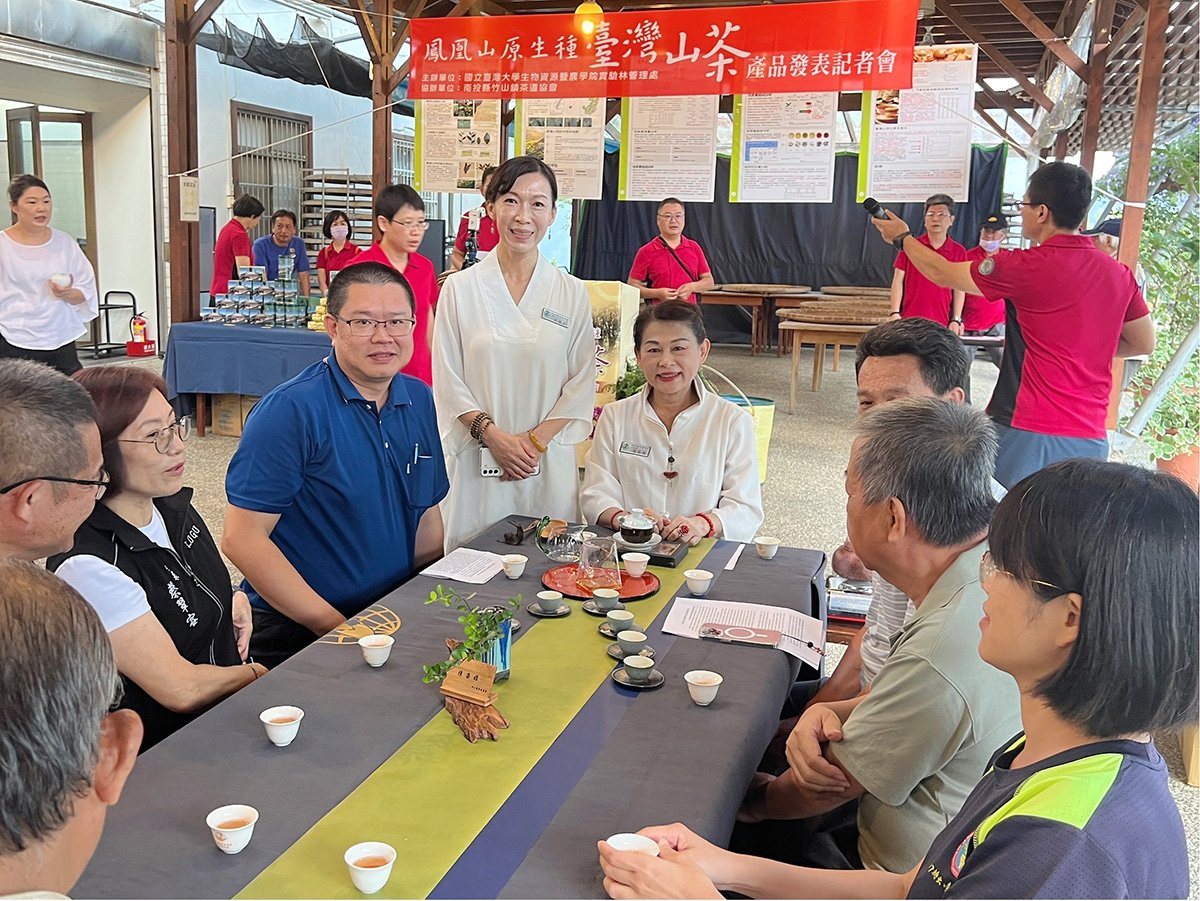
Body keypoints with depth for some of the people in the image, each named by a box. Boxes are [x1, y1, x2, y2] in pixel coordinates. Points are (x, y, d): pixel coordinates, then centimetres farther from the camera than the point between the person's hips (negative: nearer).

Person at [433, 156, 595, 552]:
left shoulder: (572, 293, 4)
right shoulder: (460, 287, 2)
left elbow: (582, 385, 3)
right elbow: (448, 382, 0)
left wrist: (536, 440, -8)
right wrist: (493, 434, -12)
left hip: (550, 463, 1)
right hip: (478, 460, -1)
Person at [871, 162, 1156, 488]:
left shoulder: (1030, 266, -11)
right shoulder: (1119, 274, 6)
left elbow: (942, 274, 3)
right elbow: (1144, 342, 19)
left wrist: (901, 237, 19)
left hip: (1029, 433, -5)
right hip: (1091, 440, 6)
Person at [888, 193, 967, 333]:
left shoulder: (959, 251, 4)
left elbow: (959, 288, 7)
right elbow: (898, 280, 3)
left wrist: (956, 320, 0)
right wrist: (895, 313, -6)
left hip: (941, 324, 1)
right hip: (909, 321, -1)